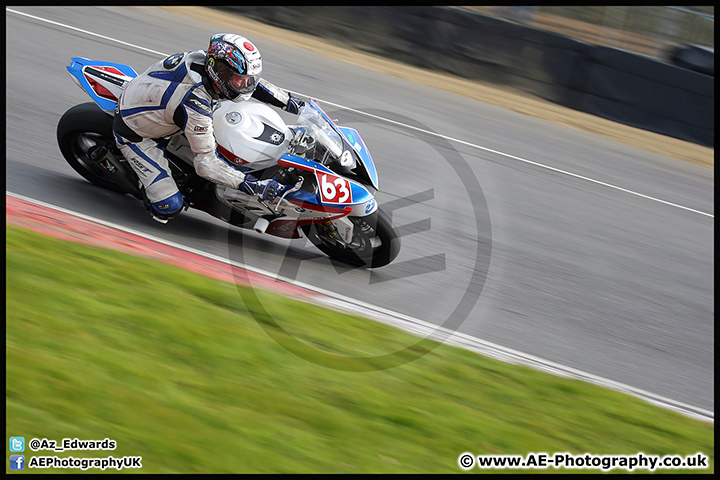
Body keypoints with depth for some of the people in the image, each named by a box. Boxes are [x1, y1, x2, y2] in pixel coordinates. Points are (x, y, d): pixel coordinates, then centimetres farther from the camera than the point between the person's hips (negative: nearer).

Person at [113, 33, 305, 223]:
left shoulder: (207, 59, -18)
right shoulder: (194, 103, -39)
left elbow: (249, 81, 2)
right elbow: (205, 162, -31)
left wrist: (292, 102, 4)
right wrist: (252, 185, -35)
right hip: (135, 134, -8)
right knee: (169, 207, -15)